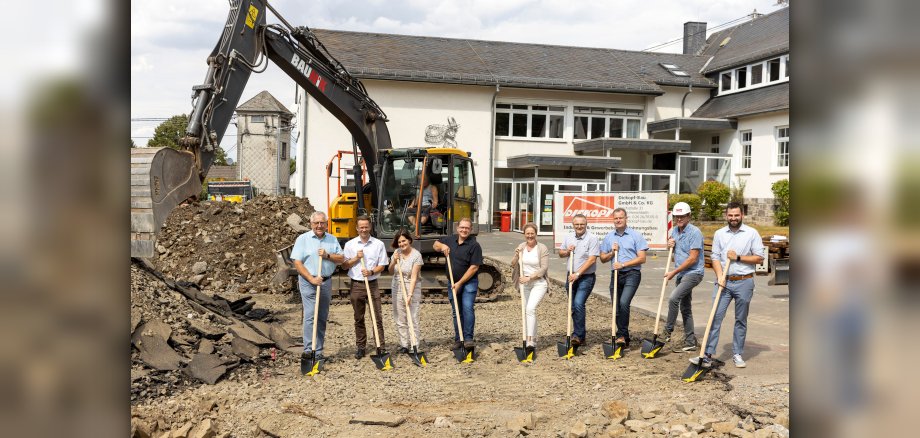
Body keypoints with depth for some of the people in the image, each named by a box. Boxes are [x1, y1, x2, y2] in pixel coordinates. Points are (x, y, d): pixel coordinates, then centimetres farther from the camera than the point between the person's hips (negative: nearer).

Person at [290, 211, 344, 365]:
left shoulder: (332, 240, 10)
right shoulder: (303, 239, -3)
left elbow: (341, 259, 6)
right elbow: (297, 262, -9)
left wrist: (328, 255, -12)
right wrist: (311, 279, -17)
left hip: (326, 282, 5)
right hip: (308, 282, -5)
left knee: (323, 317, 9)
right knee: (310, 316, -11)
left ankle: (318, 350, 18)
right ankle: (309, 351, -8)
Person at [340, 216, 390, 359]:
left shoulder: (378, 244, 2)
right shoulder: (350, 244, 4)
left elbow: (382, 265, 2)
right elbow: (344, 266, 5)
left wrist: (371, 272, -16)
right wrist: (356, 258, -10)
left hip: (372, 284, -1)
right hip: (356, 285, 1)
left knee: (377, 316, -3)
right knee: (359, 318, 9)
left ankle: (381, 346, 2)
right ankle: (360, 346, 18)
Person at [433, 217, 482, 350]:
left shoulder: (474, 245, -13)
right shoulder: (450, 240, 6)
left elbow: (474, 268, -16)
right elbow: (435, 245, 22)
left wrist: (460, 283, -16)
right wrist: (442, 246, -3)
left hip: (469, 282, -6)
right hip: (453, 283, 6)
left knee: (467, 308, -19)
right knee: (456, 313, 11)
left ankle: (468, 338, -17)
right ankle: (458, 339, 19)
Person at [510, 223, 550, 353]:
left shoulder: (542, 248, -9)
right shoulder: (521, 247, 6)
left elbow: (544, 268, -12)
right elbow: (513, 265, 7)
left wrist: (530, 278, -21)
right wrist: (516, 256, -13)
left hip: (539, 283, -6)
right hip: (525, 283, 6)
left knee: (530, 308, -21)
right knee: (528, 310, 10)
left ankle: (530, 341, -23)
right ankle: (533, 339, 23)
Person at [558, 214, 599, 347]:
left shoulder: (592, 238, -10)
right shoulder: (568, 237, 8)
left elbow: (592, 259, -16)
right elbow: (560, 254, 19)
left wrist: (577, 274, -20)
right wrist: (567, 251, -4)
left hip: (586, 277, -6)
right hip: (571, 276, 6)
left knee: (578, 304, -19)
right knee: (573, 307, 11)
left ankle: (578, 335, -14)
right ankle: (580, 336, 24)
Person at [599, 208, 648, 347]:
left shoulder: (635, 235, -2)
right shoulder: (608, 237, 11)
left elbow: (642, 258, -7)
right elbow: (603, 259, 15)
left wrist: (623, 264, -14)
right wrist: (612, 252, -4)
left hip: (632, 274, -5)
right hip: (615, 274, 5)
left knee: (624, 303, -22)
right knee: (616, 308, 7)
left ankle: (622, 335, -13)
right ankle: (624, 338, 20)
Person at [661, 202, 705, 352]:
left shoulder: (694, 232, -15)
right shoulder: (674, 231, 10)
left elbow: (693, 258, -19)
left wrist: (674, 272, -16)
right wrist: (669, 244, 2)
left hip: (693, 273, -9)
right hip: (681, 274, 9)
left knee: (673, 299, -24)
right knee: (685, 308, 11)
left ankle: (667, 331, -9)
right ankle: (690, 342, 19)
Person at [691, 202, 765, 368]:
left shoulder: (752, 233, 0)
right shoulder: (719, 234, 7)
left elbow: (759, 258, -2)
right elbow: (715, 257, 3)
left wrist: (738, 257, -11)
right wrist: (720, 276, -11)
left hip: (744, 282, -1)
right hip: (724, 281, 2)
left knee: (741, 320, 8)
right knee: (716, 316, -4)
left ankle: (737, 354, 19)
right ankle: (708, 355, -4)